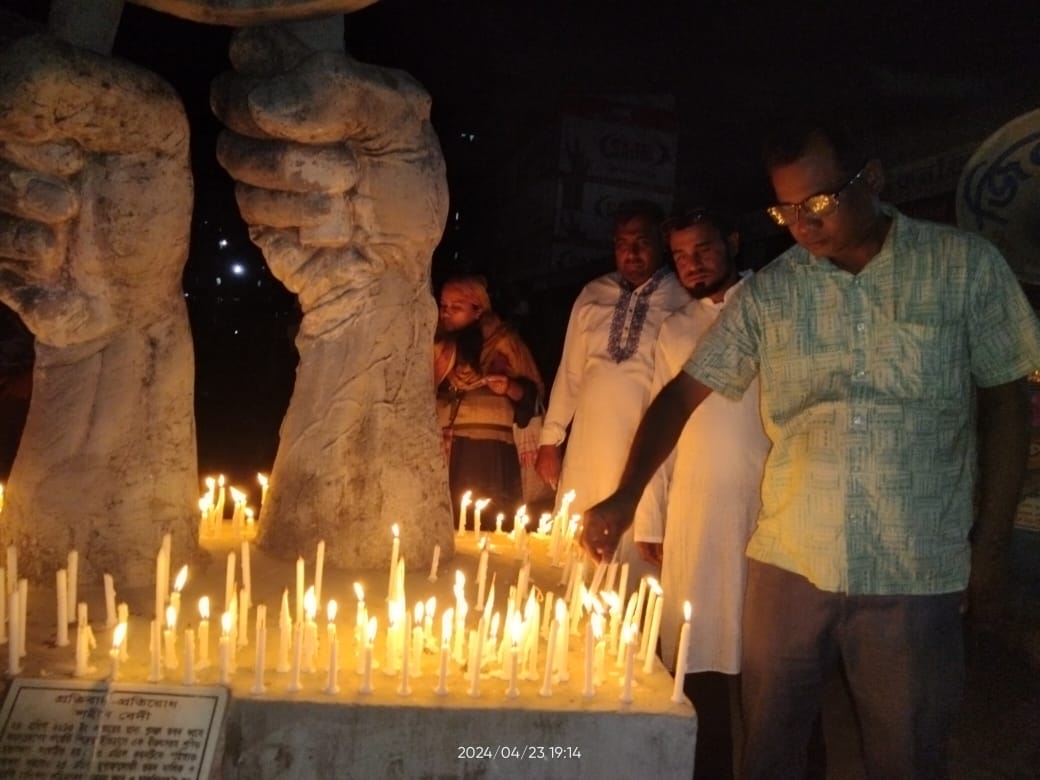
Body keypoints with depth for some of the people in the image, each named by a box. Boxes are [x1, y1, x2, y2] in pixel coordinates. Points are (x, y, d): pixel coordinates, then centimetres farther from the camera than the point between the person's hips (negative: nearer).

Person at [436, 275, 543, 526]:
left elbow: (531, 393, 4)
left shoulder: (502, 341, 4)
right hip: (447, 452, 3)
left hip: (490, 453, -3)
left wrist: (509, 388, -14)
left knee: (489, 529, -11)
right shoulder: (439, 345, 16)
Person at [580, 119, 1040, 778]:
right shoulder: (770, 291, 1)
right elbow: (685, 391, 2)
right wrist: (627, 496, -11)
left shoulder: (967, 266, -3)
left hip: (916, 575, -1)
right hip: (787, 564, 2)